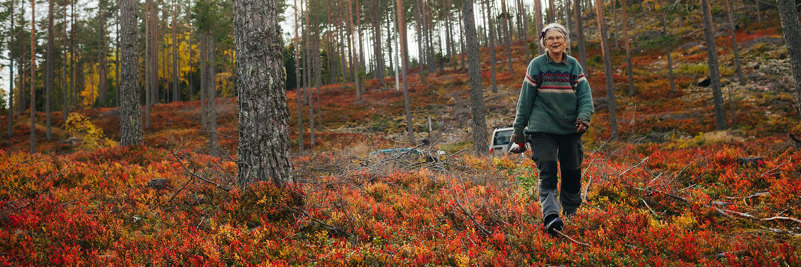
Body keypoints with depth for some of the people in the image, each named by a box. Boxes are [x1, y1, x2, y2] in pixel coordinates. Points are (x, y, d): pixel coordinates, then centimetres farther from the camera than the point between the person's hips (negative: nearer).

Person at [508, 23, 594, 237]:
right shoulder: (536, 65, 1)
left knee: (572, 174, 8)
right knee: (547, 173, -15)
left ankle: (571, 215, 25)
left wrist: (584, 116, -17)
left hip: (570, 129, 3)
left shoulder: (574, 65, 7)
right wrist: (519, 130, 3)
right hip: (542, 128, -3)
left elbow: (585, 95, 4)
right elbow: (526, 99, 3)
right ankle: (550, 216, -26)